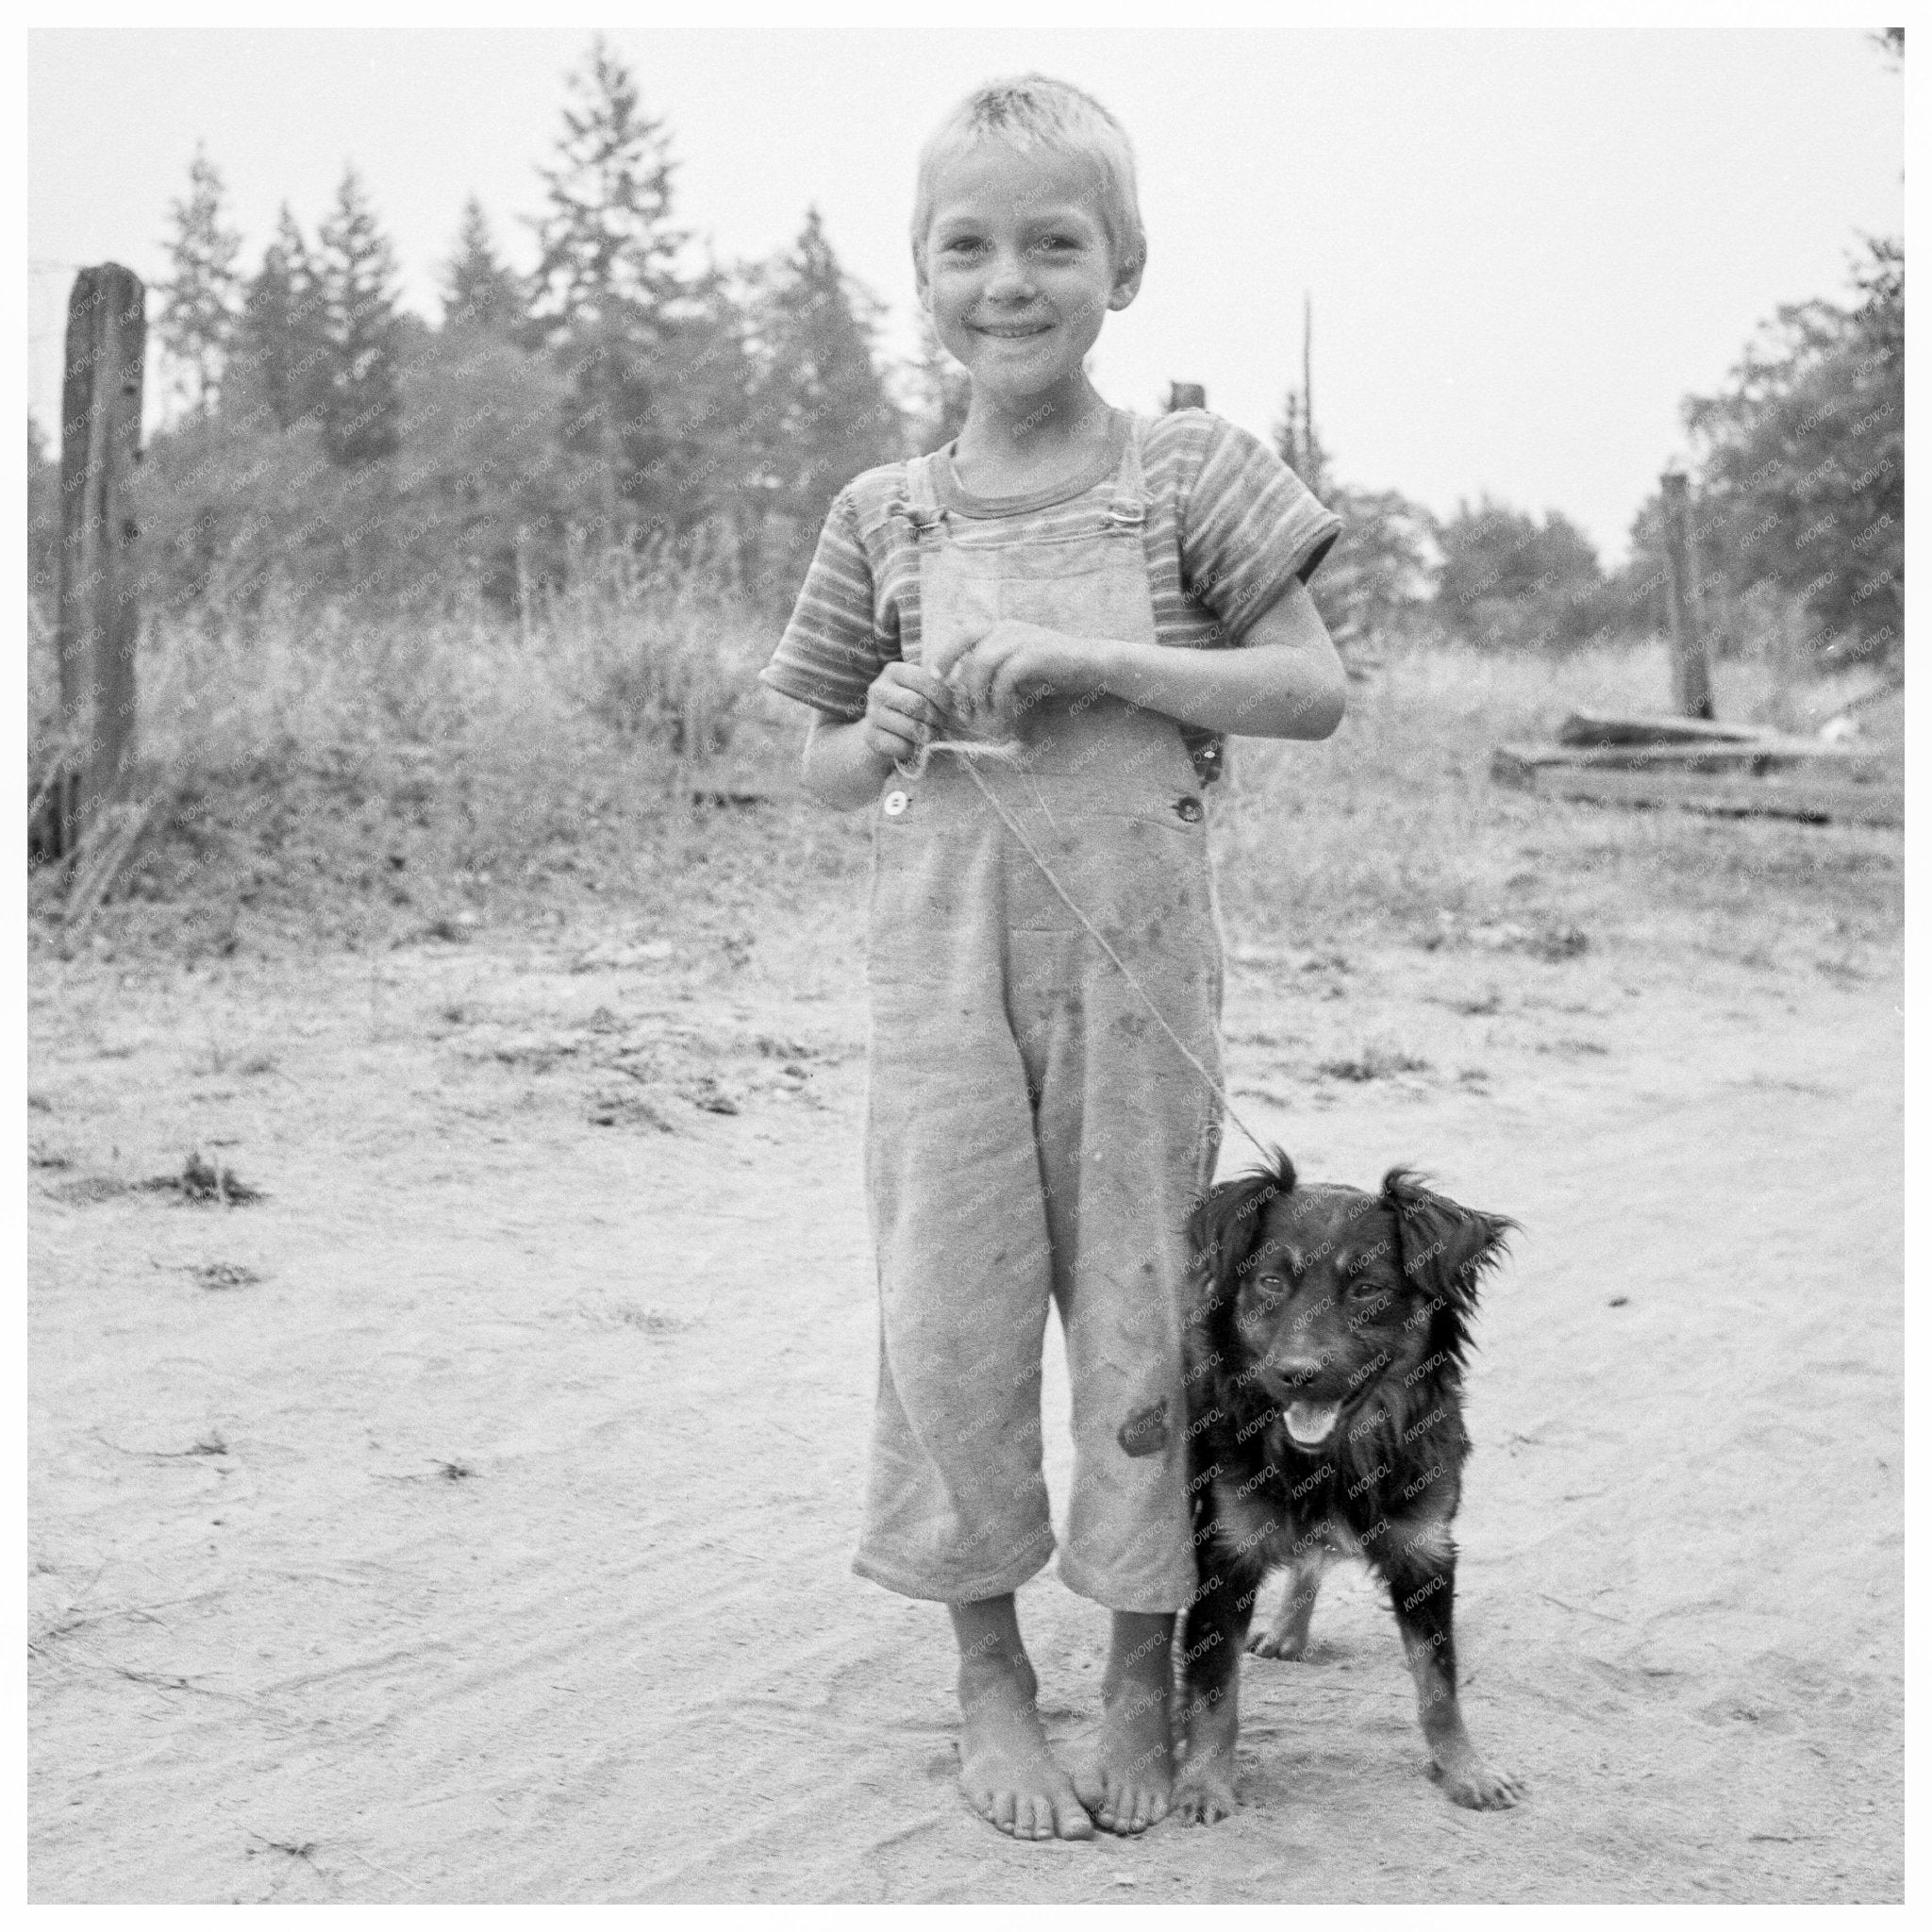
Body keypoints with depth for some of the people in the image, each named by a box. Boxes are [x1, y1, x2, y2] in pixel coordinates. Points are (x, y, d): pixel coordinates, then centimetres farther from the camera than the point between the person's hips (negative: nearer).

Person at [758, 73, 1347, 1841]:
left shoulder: (1188, 474, 0)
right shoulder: (886, 516, 6)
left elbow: (1317, 692, -8)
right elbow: (822, 768, 13)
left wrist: (1089, 656, -18)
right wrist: (880, 738, -11)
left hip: (1135, 953, -1)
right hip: (943, 962, 2)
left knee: (1144, 1308, 5)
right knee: (952, 1315, 4)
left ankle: (1144, 1684, 20)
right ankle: (989, 1678, 21)